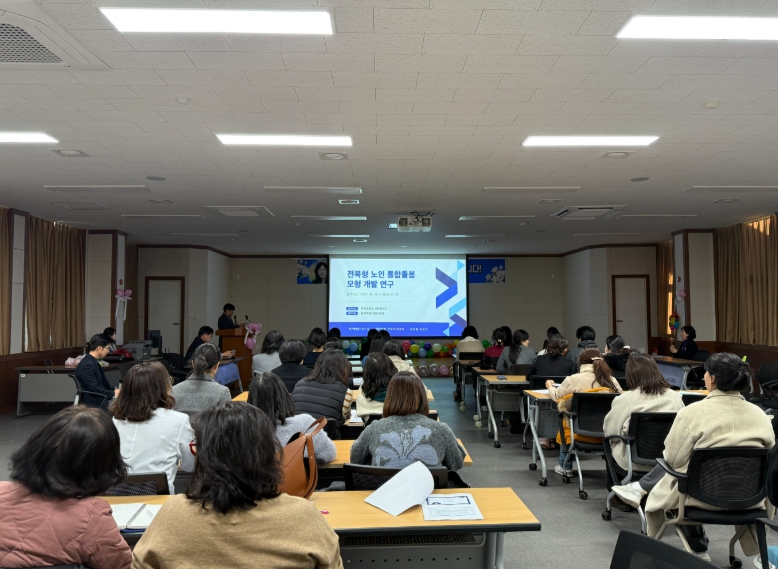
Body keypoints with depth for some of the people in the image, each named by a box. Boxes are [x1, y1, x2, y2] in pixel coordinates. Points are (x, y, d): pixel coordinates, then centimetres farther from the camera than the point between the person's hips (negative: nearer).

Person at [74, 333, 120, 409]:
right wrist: (113, 393, -16)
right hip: (93, 402, -9)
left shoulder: (93, 362, 11)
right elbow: (93, 389, -24)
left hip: (100, 398, 9)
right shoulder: (88, 364, -19)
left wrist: (114, 390, 4)